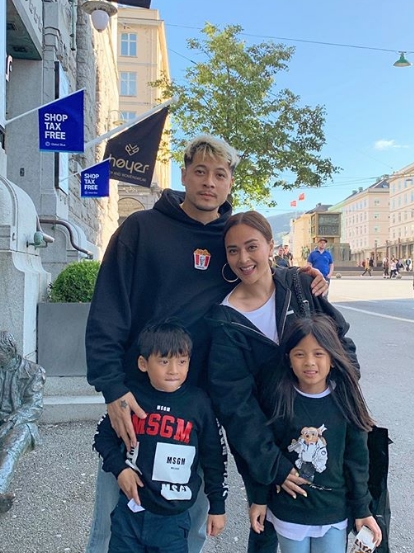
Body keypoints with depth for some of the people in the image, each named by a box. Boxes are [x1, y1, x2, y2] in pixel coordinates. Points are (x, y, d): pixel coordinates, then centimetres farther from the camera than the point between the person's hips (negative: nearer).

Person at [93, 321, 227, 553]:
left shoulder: (199, 403, -11)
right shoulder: (132, 398, -9)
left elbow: (214, 458, -2)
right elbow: (105, 436, 5)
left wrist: (217, 506, 3)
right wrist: (119, 468, -10)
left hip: (174, 516, -1)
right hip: (130, 508, 2)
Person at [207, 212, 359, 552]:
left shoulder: (300, 286, -7)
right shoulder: (224, 321, -16)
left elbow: (340, 339, 2)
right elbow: (234, 402, -16)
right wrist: (271, 466, -17)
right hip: (261, 439, -3)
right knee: (268, 525, 12)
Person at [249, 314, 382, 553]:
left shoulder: (346, 400, -12)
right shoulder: (277, 398, -15)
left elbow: (357, 459, -3)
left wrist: (362, 509, 0)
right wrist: (260, 499, 1)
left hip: (334, 510, 1)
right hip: (287, 509, 0)